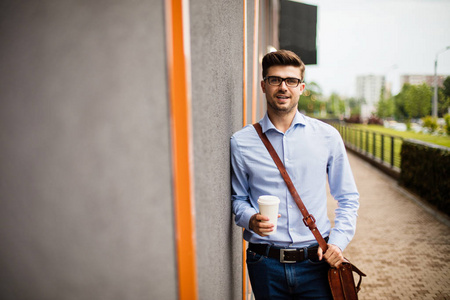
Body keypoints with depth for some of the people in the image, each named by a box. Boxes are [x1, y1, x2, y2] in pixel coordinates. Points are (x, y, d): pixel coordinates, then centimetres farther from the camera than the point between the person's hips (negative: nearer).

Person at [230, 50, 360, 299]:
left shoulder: (328, 136, 0)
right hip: (266, 264, 0)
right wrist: (250, 219, -15)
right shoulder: (241, 142, -4)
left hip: (316, 261, 1)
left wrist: (338, 242, -5)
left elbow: (348, 198, 6)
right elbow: (237, 198, 5)